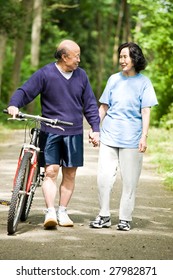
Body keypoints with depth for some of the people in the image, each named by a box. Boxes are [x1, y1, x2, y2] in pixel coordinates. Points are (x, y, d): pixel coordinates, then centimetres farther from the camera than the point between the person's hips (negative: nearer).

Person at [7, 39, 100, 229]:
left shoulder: (81, 75, 7)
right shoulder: (45, 74, -6)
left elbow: (90, 104, 13)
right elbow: (25, 91, -7)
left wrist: (95, 128, 7)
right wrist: (14, 105, -27)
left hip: (74, 133, 4)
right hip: (51, 132, -3)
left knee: (70, 174, 6)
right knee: (51, 171, -10)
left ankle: (62, 212, 15)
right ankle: (50, 212, -11)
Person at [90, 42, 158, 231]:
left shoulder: (143, 82, 1)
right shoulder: (114, 79, 10)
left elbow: (146, 112, -2)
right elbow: (103, 107, 16)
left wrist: (144, 136, -10)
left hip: (131, 139, -2)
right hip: (109, 136, 3)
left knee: (129, 181, 2)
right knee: (103, 177, -3)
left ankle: (125, 218, 12)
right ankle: (104, 216, 9)